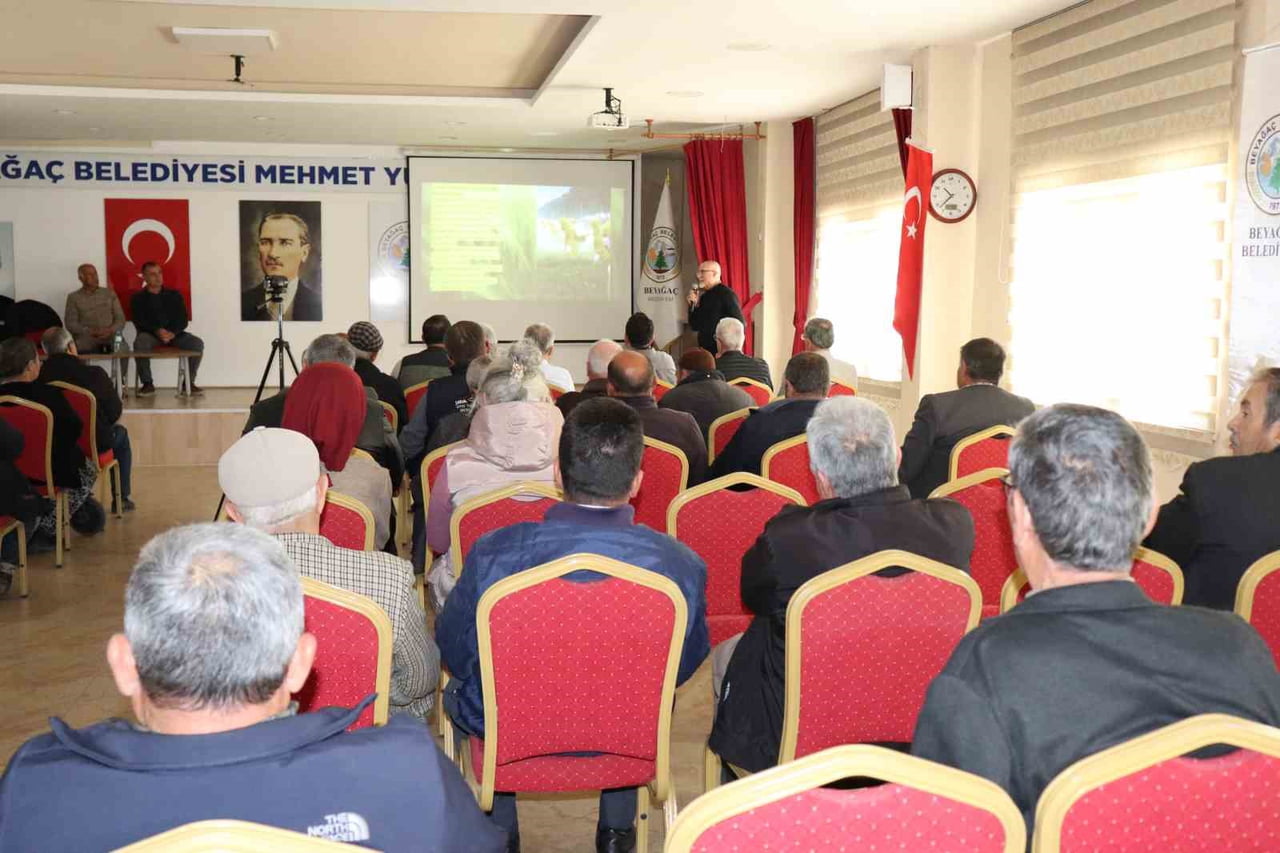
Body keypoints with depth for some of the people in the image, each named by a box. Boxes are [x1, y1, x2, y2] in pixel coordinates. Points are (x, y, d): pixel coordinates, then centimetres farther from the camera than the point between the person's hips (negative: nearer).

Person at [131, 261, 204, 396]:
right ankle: (147, 384, -24)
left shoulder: (174, 295, 17)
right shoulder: (138, 298, 11)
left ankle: (189, 382, -11)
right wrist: (157, 331, -23)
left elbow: (183, 319, 6)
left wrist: (173, 332, -16)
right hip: (150, 334, -2)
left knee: (197, 343, -24)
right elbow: (139, 322, -3)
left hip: (173, 334, 2)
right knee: (140, 343, -36)